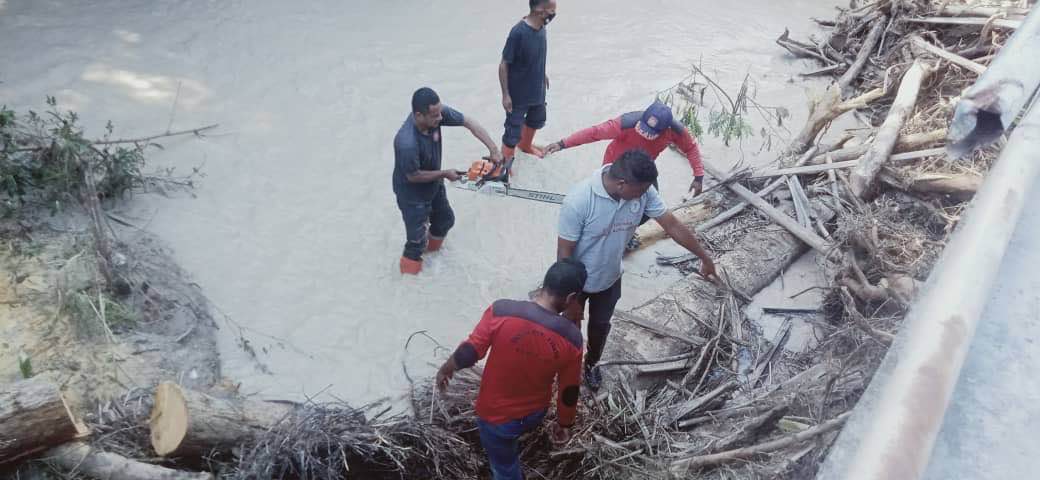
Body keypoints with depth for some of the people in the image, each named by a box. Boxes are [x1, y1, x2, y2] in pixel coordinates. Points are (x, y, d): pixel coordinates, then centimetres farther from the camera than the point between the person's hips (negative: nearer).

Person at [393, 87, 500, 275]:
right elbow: (413, 176, -27)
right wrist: (445, 174, -15)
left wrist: (494, 150, -19)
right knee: (418, 240, 7)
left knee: (445, 220, 28)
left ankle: (431, 248, 59)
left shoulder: (436, 113, -24)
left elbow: (469, 122, -14)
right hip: (412, 194, -8)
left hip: (434, 185, 8)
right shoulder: (407, 144, -43)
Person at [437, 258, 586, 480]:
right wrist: (564, 424, 10)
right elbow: (569, 391, -9)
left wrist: (445, 369, 2)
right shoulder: (571, 337, -21)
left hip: (497, 415, -2)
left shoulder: (501, 311, -27)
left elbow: (468, 353, -20)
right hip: (535, 414, 3)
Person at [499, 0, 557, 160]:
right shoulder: (518, 33, -29)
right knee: (513, 131, 4)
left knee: (537, 120, 28)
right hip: (518, 94, -8)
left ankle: (525, 145, 55)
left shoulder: (541, 27, -7)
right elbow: (503, 65, -21)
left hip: (537, 90, 8)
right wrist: (505, 95, -18)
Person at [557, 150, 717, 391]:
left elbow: (672, 225, -8)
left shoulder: (643, 191, -21)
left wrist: (705, 258, 2)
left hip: (610, 278, 4)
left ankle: (591, 363, 56)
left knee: (601, 324, 27)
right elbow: (564, 253, -26)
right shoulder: (579, 201, -37)